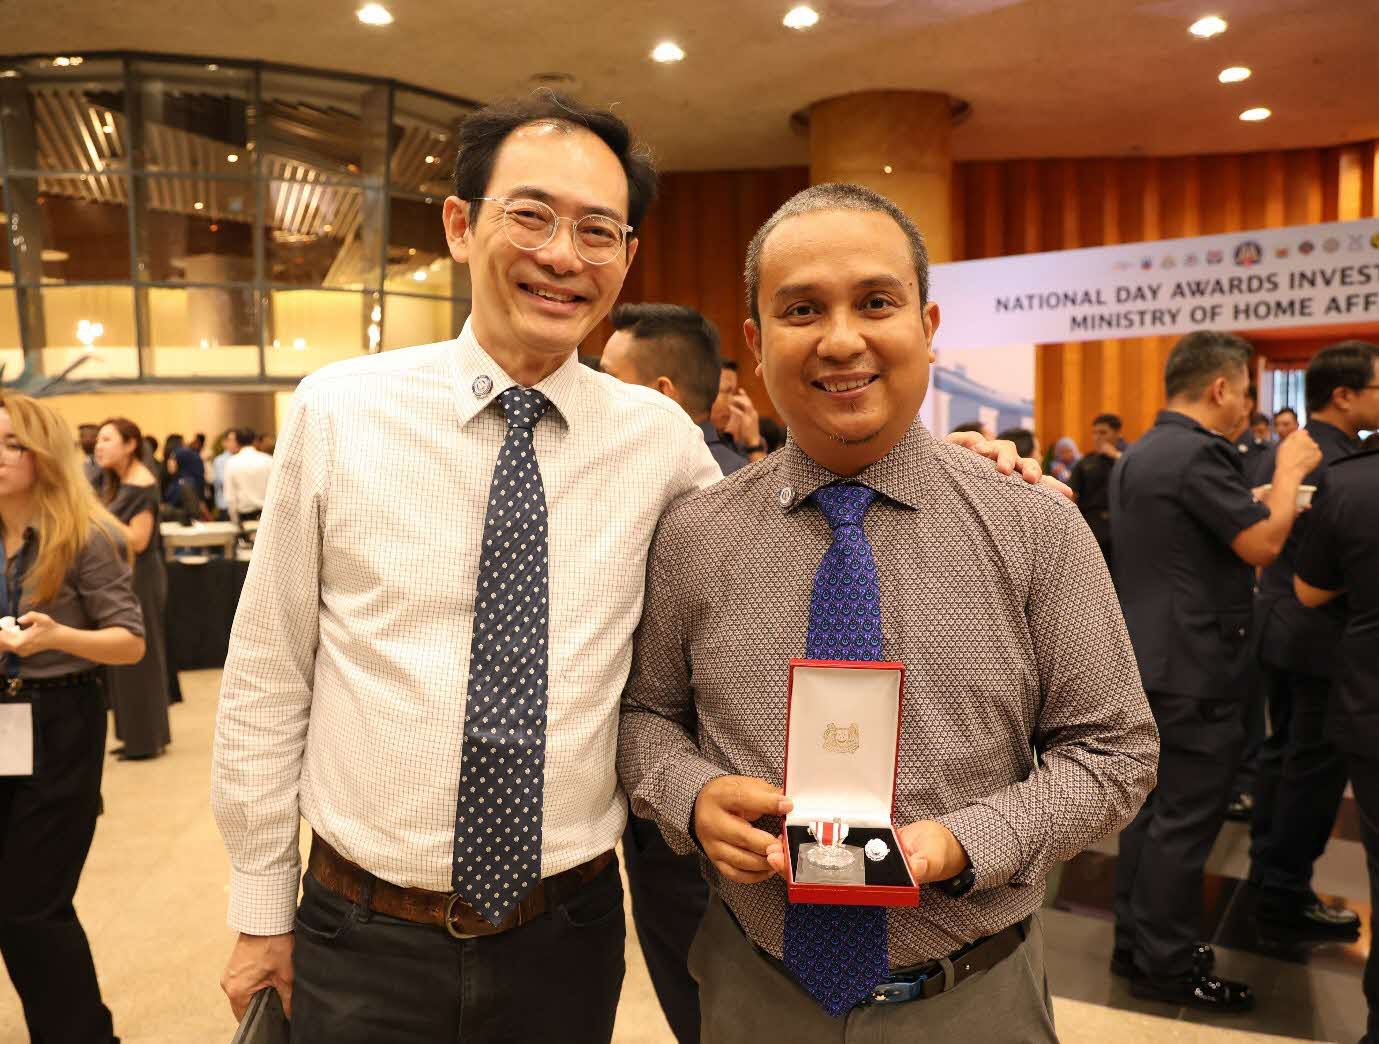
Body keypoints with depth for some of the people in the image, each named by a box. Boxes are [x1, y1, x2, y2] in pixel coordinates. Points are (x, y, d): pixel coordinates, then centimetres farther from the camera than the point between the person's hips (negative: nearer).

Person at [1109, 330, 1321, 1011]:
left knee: (1150, 807, 16)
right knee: (1185, 821, 1)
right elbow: (1262, 544, -19)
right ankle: (1167, 967, 12)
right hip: (1194, 670, -10)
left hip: (1148, 661, 10)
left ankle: (1135, 942, 26)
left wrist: (1265, 494, 19)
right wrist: (1289, 471, -5)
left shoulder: (1137, 456, 13)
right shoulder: (1199, 454, -18)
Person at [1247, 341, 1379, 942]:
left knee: (1281, 749, 19)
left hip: (1277, 624, 9)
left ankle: (1267, 867, 33)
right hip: (1325, 637, -9)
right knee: (1315, 767, 3)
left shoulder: (1283, 451, 6)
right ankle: (1286, 899, 14)